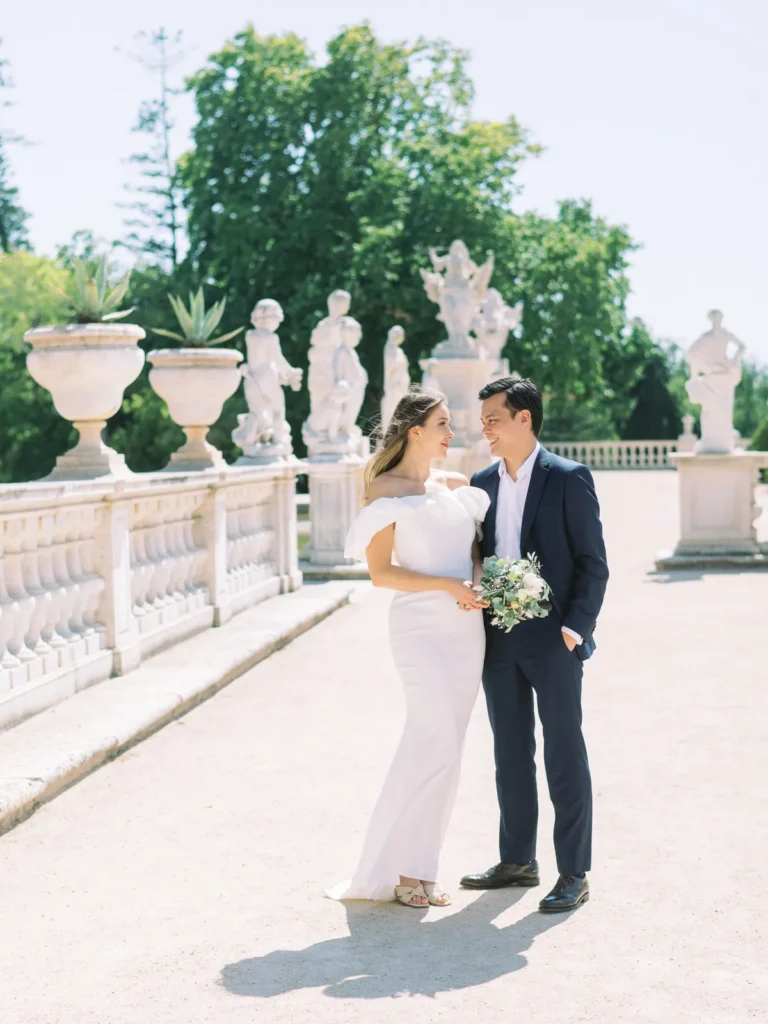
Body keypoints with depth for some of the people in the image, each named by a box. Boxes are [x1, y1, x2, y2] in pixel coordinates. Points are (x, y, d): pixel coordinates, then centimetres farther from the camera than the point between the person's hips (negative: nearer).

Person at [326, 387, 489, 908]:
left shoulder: (455, 485, 14)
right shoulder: (386, 490, -4)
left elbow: (475, 543, 23)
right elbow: (380, 572, -9)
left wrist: (477, 579, 1)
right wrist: (448, 585, -17)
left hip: (467, 627, 6)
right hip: (423, 626, -6)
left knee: (439, 748, 7)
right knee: (439, 745, -12)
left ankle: (416, 867, 14)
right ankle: (397, 869, 0)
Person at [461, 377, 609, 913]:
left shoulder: (569, 479, -7)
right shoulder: (483, 483, 11)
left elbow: (593, 563, -8)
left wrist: (574, 629, -15)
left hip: (552, 640, -6)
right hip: (498, 639, 6)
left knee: (564, 754, 0)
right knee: (510, 753, 13)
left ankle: (575, 874, 7)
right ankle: (518, 860, 25)